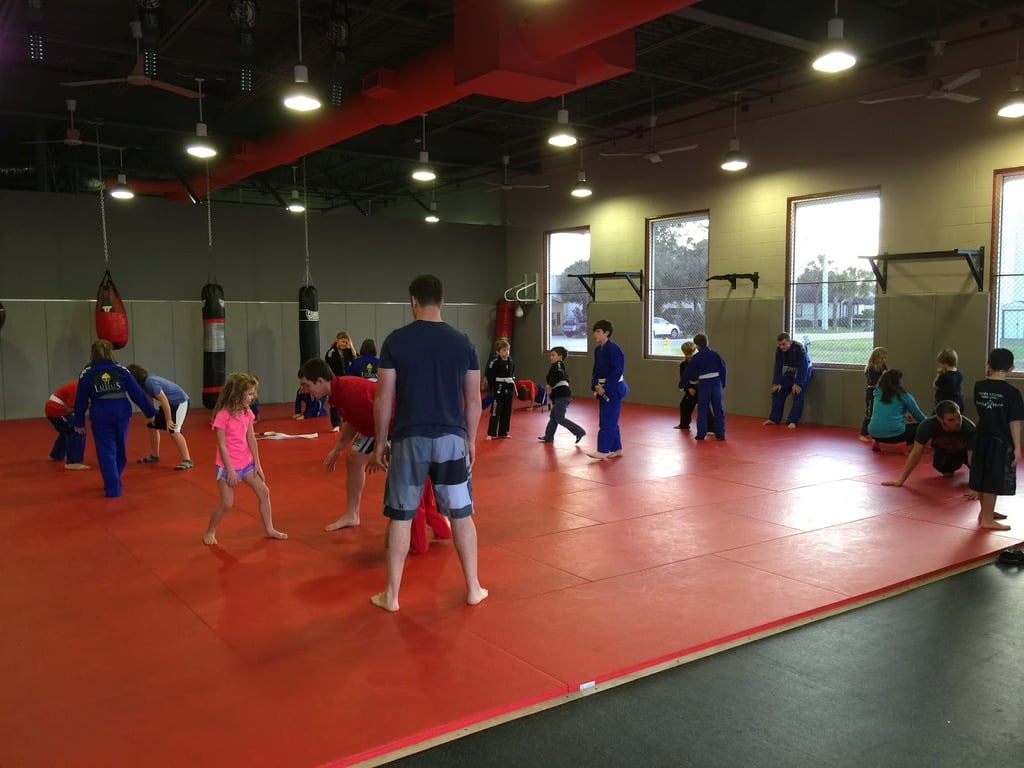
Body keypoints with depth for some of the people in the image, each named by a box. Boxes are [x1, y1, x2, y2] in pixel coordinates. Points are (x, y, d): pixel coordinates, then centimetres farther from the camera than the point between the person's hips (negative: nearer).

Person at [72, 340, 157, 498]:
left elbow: (81, 400, 4)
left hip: (100, 417, -2)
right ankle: (115, 482, 36)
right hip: (121, 414, 2)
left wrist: (79, 422, 15)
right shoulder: (121, 370, 2)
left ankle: (112, 487, -2)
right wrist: (150, 412, 12)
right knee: (119, 449, 19)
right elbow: (137, 393, 4)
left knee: (106, 451, 4)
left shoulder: (87, 374, -1)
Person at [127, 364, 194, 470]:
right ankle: (154, 456, 30)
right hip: (170, 403, 10)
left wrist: (168, 420, -22)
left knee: (173, 431, -21)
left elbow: (164, 400, -26)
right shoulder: (144, 383, -1)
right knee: (153, 426, 15)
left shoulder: (150, 382, -27)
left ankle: (187, 461, -21)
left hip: (180, 402, -10)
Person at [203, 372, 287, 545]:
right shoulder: (222, 416, -21)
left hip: (246, 463, 7)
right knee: (227, 503, -7)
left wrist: (257, 464, 3)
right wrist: (230, 470, -19)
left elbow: (251, 439, 4)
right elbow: (222, 445, -19)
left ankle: (269, 529, 18)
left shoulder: (247, 413, 0)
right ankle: (210, 532, 16)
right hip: (228, 466, -7)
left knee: (264, 492, 6)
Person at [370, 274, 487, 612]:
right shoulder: (463, 342, 1)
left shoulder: (396, 340, -5)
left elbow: (384, 399, -4)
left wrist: (380, 442, 7)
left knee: (401, 517, 9)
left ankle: (391, 595, 17)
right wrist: (471, 440, 17)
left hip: (409, 439, -1)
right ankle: (473, 588, 22)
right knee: (461, 514, 13)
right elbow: (473, 399, 5)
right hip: (452, 438, 2)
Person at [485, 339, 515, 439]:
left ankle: (503, 433, 21)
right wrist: (492, 388, -11)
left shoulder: (511, 362, 6)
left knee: (507, 412, 11)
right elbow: (490, 377, -12)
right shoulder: (495, 362, -13)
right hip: (498, 389, -6)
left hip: (508, 389, 6)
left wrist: (513, 387, 12)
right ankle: (491, 434, -1)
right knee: (495, 412, -6)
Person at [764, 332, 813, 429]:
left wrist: (797, 383, -29)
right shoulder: (779, 350, -15)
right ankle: (774, 419, 11)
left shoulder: (799, 348, -32)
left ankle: (792, 421, -17)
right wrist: (777, 383, -14)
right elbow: (778, 367, -11)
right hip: (790, 373, 6)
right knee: (777, 392, 2)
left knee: (798, 395, -20)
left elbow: (803, 367, -29)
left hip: (803, 372, -6)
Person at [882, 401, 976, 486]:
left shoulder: (969, 428, -39)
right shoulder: (927, 425, -36)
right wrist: (901, 480, -29)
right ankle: (952, 466, 18)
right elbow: (916, 454, -28)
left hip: (964, 450, -1)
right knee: (942, 467, -17)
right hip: (943, 450, 1)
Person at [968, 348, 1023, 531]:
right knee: (994, 481, 2)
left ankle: (986, 511, 33)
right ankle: (987, 519, 9)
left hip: (982, 439, 5)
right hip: (1001, 442, -5)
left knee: (982, 477, 16)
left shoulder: (979, 386, -1)